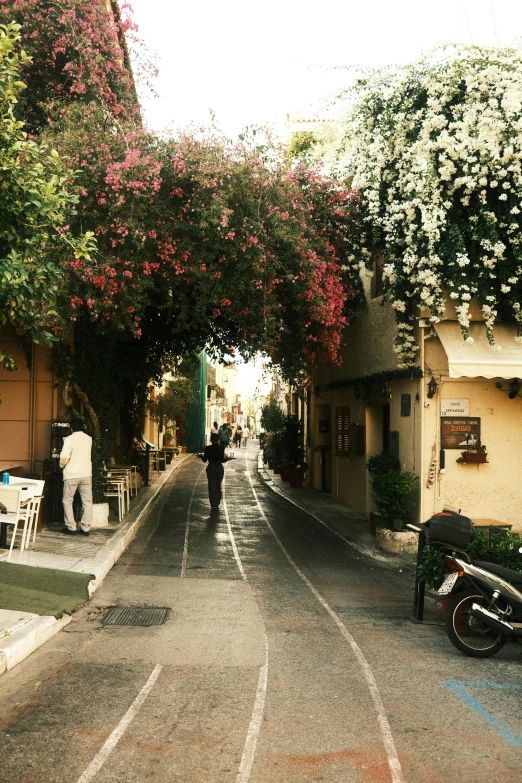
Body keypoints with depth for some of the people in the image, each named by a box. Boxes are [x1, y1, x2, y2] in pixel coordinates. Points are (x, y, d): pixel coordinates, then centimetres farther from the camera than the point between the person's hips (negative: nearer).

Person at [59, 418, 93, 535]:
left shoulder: (70, 439, -10)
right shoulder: (89, 439, 7)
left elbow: (65, 456, -21)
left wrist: (62, 464, 1)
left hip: (71, 474, -4)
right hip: (86, 474, 4)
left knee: (67, 501, 9)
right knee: (87, 501, 8)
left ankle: (71, 527, 7)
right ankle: (85, 528, 5)